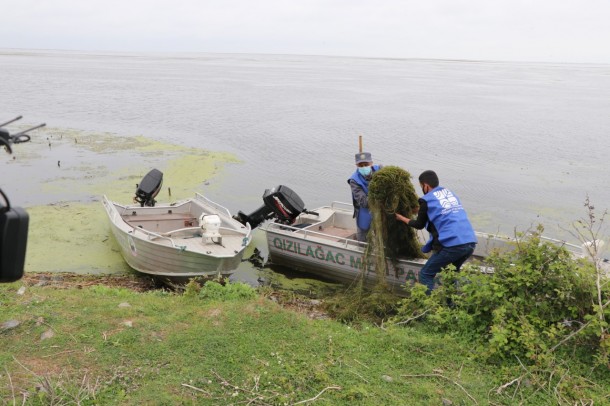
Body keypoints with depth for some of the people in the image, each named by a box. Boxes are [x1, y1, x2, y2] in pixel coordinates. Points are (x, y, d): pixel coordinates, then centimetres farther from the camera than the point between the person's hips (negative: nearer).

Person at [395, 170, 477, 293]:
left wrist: (402, 218, 31)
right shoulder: (449, 192, 20)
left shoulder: (427, 200, 3)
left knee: (425, 274, 9)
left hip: (452, 244, -6)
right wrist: (421, 210, 45)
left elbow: (420, 225, 16)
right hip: (470, 242, 7)